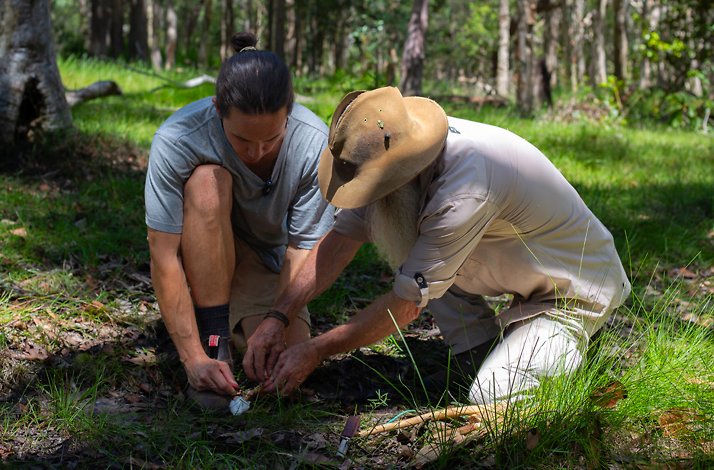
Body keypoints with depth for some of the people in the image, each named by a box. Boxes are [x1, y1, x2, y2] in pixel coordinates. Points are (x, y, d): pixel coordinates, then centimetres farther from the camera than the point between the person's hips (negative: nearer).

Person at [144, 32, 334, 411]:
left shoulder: (314, 144, -26)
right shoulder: (177, 141, -30)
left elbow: (303, 253, -21)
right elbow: (164, 258, -29)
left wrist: (277, 319, -38)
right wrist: (195, 358, -34)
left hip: (266, 265, 2)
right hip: (198, 259, -2)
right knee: (208, 181, -32)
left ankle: (239, 322, 14)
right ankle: (212, 342, -24)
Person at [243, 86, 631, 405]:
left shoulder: (466, 189, -37)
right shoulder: (401, 150, -14)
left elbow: (406, 305, -28)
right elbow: (341, 238, -7)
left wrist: (315, 351, -20)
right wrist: (276, 318, -15)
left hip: (579, 288, -8)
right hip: (517, 268, 8)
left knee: (490, 399, -24)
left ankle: (570, 343, 6)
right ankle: (480, 351, 4)